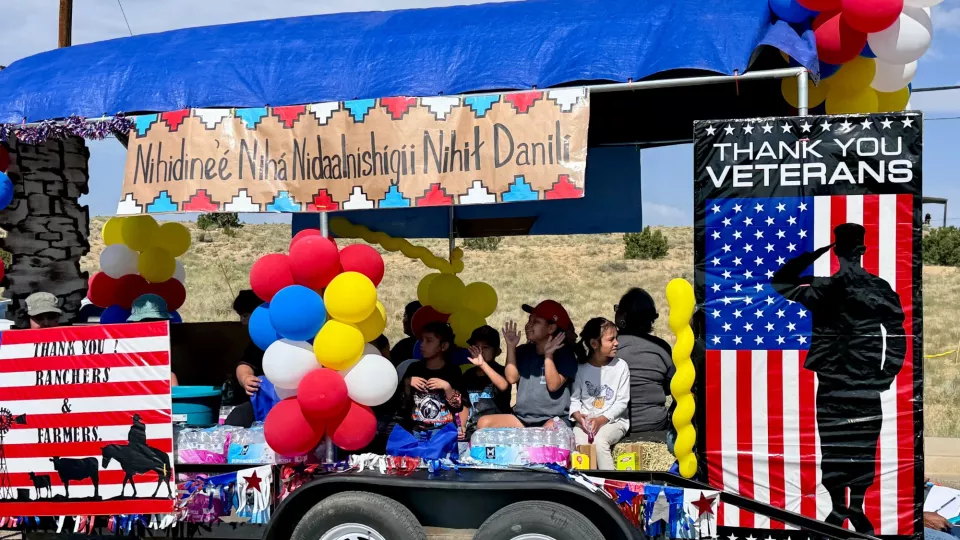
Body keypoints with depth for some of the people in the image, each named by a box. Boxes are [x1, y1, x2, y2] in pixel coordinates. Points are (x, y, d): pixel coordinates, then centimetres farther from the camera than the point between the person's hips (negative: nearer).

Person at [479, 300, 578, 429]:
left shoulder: (564, 354, -2)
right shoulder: (523, 351, 12)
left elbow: (553, 385, -14)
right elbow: (512, 378, -2)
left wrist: (548, 355, -19)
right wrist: (511, 347, -2)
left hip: (552, 418, -4)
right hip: (522, 418, 5)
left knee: (551, 429, -41)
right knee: (484, 423, -17)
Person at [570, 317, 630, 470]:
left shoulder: (620, 366, -2)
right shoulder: (581, 368, 3)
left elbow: (622, 402, -4)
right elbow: (574, 399, 2)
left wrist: (601, 420, -16)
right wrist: (579, 417, -18)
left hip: (613, 420, -1)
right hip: (585, 420, 1)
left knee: (599, 441, -32)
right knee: (579, 443, -29)